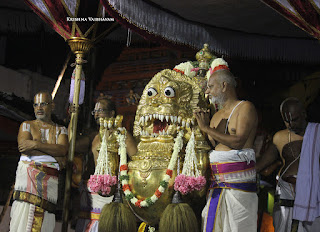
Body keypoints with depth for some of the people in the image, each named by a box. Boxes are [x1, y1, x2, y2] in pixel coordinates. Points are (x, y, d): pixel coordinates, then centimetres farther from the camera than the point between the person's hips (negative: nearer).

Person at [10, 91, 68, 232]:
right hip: (27, 173, -1)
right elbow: (23, 147, -4)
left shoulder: (60, 130, 18)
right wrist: (55, 156, -6)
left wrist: (36, 144, -11)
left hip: (50, 178, 1)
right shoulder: (27, 125, 15)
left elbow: (63, 150, -2)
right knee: (23, 216, -13)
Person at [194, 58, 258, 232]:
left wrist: (206, 128, -12)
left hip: (239, 182, -7)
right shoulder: (216, 116, 20)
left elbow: (238, 142, -16)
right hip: (216, 183, 7)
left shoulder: (245, 107, -2)